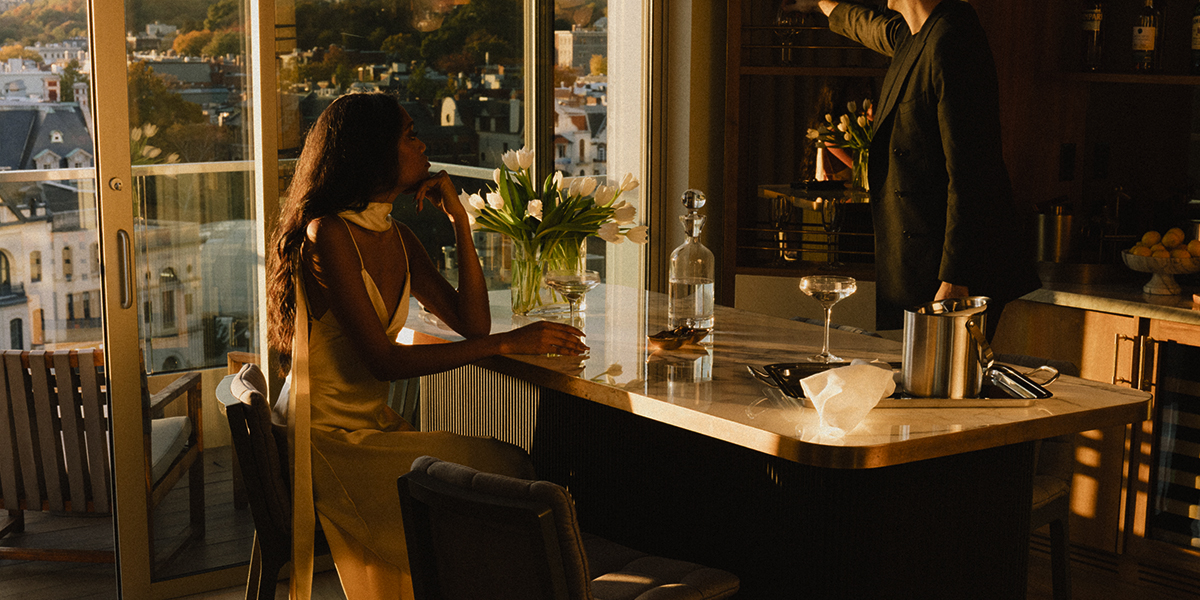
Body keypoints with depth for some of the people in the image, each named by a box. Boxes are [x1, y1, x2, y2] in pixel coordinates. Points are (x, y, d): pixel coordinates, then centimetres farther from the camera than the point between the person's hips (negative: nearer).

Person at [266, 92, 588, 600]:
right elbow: (383, 361, -21)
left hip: (376, 425, 8)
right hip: (333, 439, -8)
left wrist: (459, 220, 1)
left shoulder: (397, 239, 11)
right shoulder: (328, 235, -15)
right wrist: (507, 343, -23)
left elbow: (471, 323, 7)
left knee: (515, 468, -12)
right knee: (506, 473, -17)